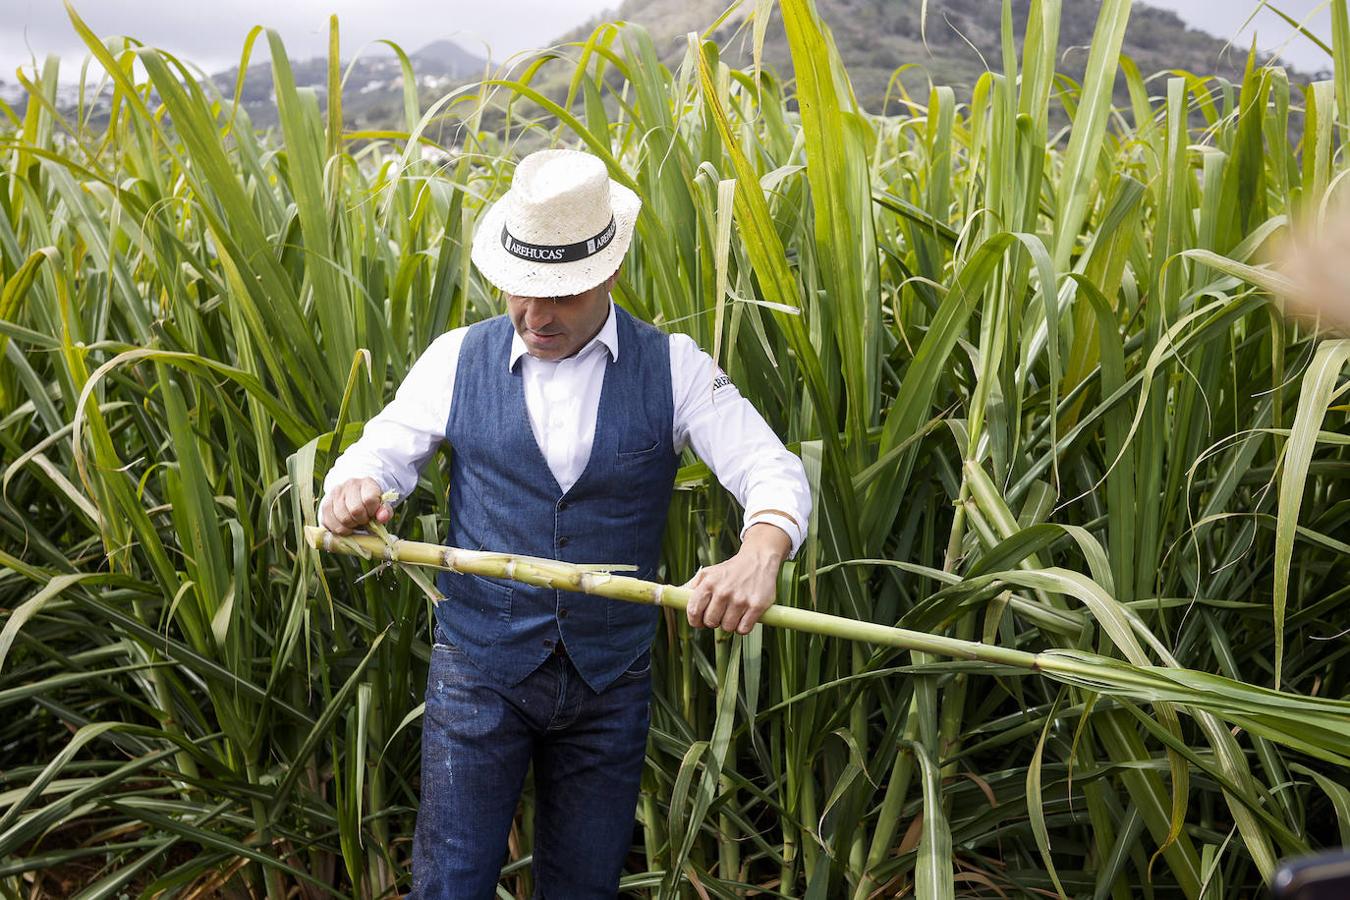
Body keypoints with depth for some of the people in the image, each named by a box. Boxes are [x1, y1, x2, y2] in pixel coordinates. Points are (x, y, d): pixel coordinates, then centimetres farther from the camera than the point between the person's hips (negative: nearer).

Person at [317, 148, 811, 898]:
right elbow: (382, 450, -1)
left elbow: (772, 471, -12)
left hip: (611, 678, 1)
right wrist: (354, 489, -26)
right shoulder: (458, 359, -1)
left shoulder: (673, 368, -4)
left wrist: (759, 555, -34)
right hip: (480, 668, 0)